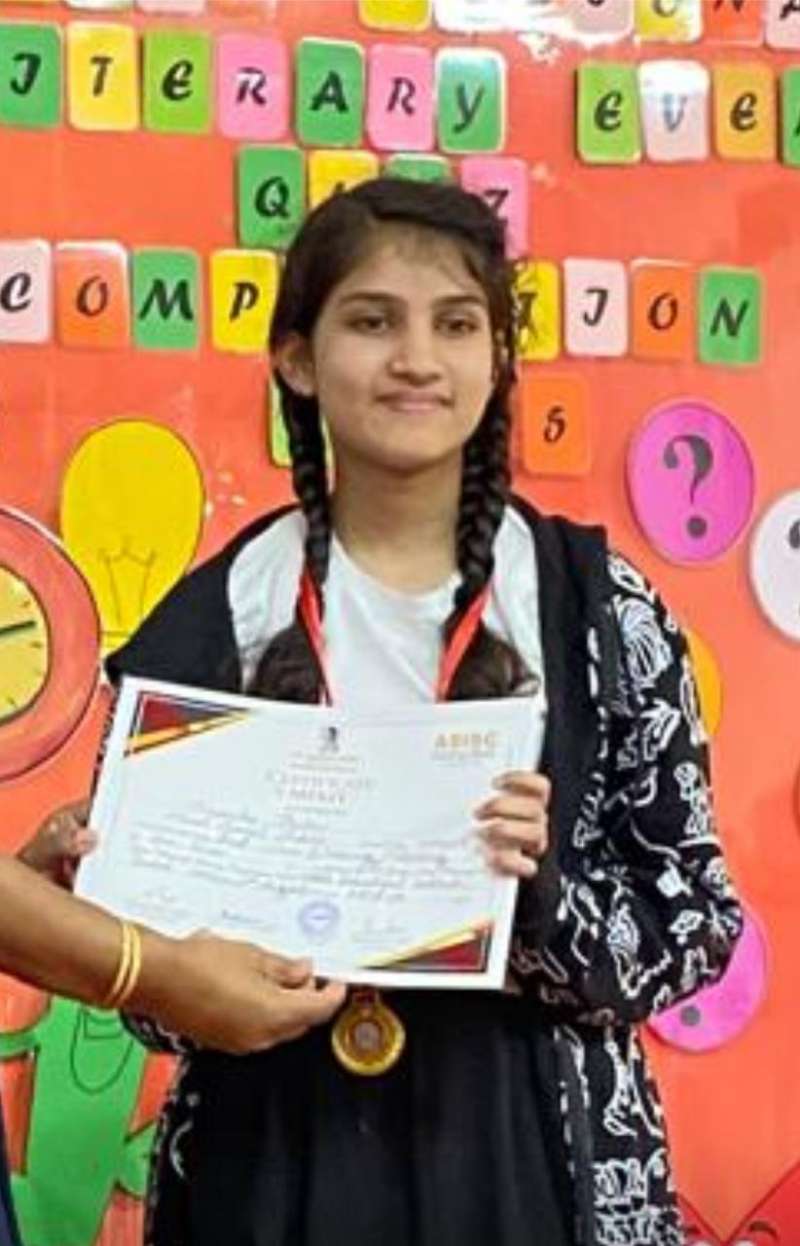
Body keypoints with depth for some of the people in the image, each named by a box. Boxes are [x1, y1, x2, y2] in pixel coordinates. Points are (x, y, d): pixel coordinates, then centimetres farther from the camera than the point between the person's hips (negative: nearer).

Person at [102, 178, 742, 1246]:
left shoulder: (598, 607, -4)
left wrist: (542, 890, -21)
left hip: (529, 1151, -1)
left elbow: (699, 925, -3)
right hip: (273, 1154, 1)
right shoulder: (211, 620, -2)